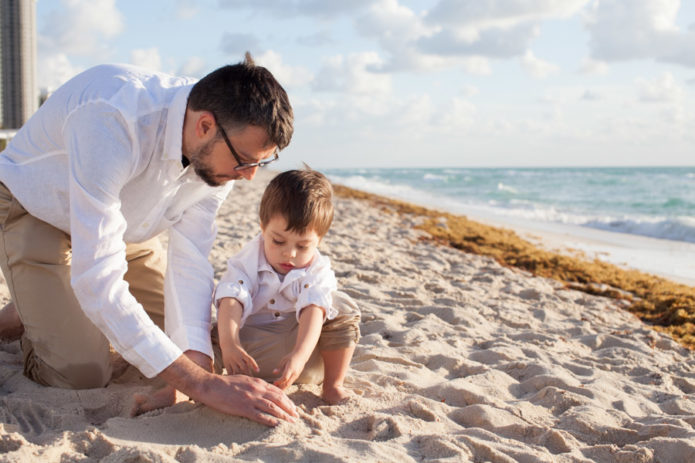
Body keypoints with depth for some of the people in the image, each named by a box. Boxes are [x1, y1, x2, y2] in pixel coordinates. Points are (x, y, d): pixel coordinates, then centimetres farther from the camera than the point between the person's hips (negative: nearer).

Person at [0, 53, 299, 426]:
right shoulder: (112, 120, -43)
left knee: (187, 333, 7)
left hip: (119, 223, 6)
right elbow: (97, 280, -45)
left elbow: (190, 261, -18)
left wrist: (199, 362, -33)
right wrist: (201, 383, -47)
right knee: (82, 375, -18)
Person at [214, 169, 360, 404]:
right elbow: (231, 300, -29)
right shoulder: (247, 261, -14)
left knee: (342, 308, -21)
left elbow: (313, 310, -32)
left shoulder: (317, 270, -14)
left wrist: (300, 354, -50)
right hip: (252, 341, -1)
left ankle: (333, 385, -9)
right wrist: (229, 344, -50)